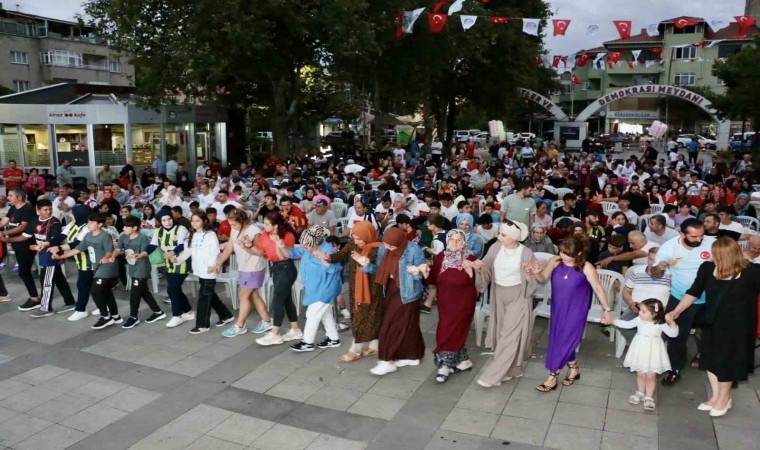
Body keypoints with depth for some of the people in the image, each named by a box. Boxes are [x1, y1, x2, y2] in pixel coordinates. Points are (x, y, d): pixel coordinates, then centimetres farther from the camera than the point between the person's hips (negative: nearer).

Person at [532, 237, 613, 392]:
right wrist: (536, 272, -30)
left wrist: (607, 310, -4)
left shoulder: (586, 267, -18)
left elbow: (598, 289, -9)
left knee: (564, 342, 0)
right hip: (558, 310, 4)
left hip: (575, 311, -4)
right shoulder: (555, 261, -11)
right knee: (559, 340, 15)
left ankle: (553, 377, 13)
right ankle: (574, 369, 39)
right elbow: (543, 279, -7)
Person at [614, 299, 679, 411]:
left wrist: (672, 323, -30)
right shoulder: (639, 320, -7)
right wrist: (614, 321, 4)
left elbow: (673, 334, -14)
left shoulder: (660, 324, -15)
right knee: (640, 374, 15)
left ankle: (649, 397, 22)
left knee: (651, 376, 5)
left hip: (653, 352, -3)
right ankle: (640, 393, 35)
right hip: (640, 351, 3)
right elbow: (627, 324, 7)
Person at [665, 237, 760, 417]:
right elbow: (694, 293, -3)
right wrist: (676, 311, -3)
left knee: (727, 361, 12)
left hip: (737, 327, -4)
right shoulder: (707, 268, -12)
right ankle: (716, 395, 38)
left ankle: (724, 397, 37)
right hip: (712, 323, 4)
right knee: (711, 359, 17)